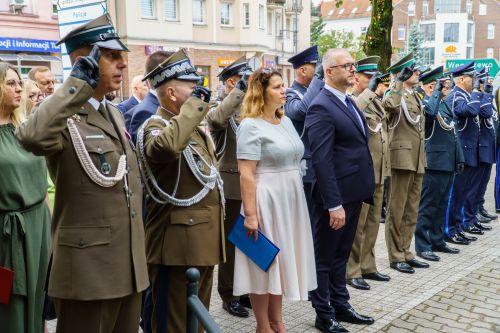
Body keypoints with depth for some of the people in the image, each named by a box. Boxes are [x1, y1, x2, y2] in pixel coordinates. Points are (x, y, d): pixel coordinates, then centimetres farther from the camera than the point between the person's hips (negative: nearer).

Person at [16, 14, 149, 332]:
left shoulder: (115, 113, 13)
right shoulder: (64, 116, -12)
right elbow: (31, 136, -38)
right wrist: (80, 81, -30)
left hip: (129, 266, 8)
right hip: (87, 268, -8)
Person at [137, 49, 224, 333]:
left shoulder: (194, 128, 16)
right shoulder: (156, 126, -14)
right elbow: (166, 147, -41)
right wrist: (194, 105, -29)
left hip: (203, 241, 9)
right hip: (177, 244, -9)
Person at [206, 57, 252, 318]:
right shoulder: (219, 108, -7)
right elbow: (216, 118, -32)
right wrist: (240, 89, -30)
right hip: (232, 185, -6)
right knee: (231, 241, 5)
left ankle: (247, 291, 29)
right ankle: (229, 296, 18)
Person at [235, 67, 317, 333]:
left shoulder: (286, 121, 10)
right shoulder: (250, 126, -14)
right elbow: (246, 175, -18)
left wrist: (295, 199, 15)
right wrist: (250, 214, -20)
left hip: (290, 201, 8)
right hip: (266, 202, -8)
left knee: (282, 259, 16)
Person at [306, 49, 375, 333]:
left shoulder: (348, 101, 12)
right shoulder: (322, 107, -18)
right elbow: (321, 161, -23)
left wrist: (364, 190, 15)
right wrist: (334, 204, -25)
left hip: (353, 192, 9)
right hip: (336, 195, -9)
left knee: (341, 254, 20)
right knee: (325, 257, 7)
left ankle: (340, 306, 34)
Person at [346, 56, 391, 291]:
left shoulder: (375, 101, 15)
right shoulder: (350, 100, -9)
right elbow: (351, 112, -34)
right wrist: (370, 91, -25)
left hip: (378, 172, 8)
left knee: (372, 222, 15)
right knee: (356, 224, 0)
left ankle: (367, 266, 26)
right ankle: (351, 271, 11)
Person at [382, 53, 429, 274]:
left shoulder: (415, 97, 17)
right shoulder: (395, 95, -9)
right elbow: (389, 105, -35)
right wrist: (398, 82, -24)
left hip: (417, 159, 9)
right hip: (402, 156, -8)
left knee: (411, 210, 13)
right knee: (397, 210, 0)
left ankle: (405, 253, 23)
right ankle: (396, 256, 10)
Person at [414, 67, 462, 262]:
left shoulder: (444, 104, 16)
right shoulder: (425, 103, -11)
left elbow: (452, 134, 20)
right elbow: (430, 112, -38)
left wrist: (459, 158, 16)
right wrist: (437, 92, -23)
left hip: (448, 163, 9)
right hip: (434, 163, -9)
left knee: (442, 204, 15)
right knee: (428, 206, -3)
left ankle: (437, 240, 26)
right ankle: (422, 246, 4)